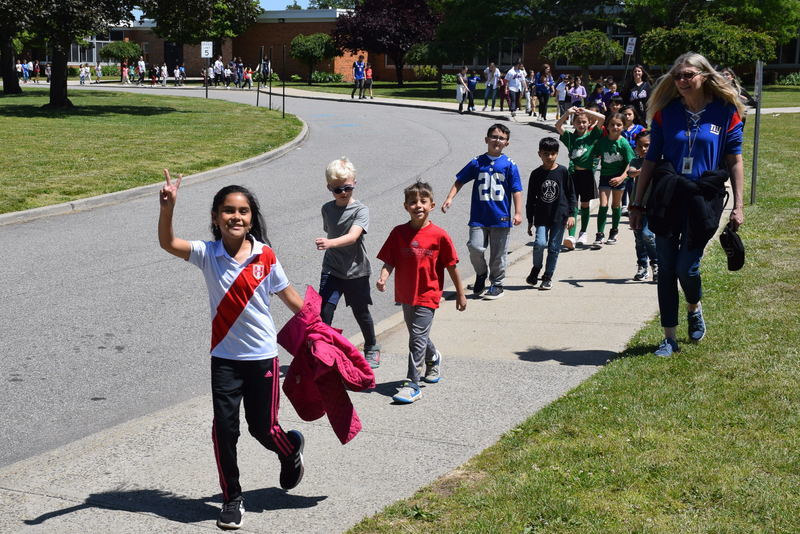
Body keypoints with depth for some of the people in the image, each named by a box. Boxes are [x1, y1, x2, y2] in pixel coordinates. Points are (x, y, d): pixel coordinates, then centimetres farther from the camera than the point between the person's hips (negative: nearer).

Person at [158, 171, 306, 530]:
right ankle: (231, 499, 16)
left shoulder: (265, 256, -6)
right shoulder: (207, 254, -8)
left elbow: (288, 295, 5)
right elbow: (168, 243, -23)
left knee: (263, 428, 7)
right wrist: (167, 207, -40)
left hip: (263, 355, 0)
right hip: (225, 356, 0)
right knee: (224, 429, -2)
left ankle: (291, 449, 43)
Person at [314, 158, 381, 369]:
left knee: (361, 313, 13)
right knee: (324, 312, -12)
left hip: (356, 270, -3)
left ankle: (372, 348, 37)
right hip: (331, 269, 3)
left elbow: (352, 237, -31)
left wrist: (330, 243, -48)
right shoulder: (327, 209, 1)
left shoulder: (360, 210, -15)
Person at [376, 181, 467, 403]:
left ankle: (412, 384, -7)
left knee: (418, 337, -11)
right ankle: (434, 358, 51)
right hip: (406, 294, 5)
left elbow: (451, 266, -2)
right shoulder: (398, 233, -2)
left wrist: (460, 293, 5)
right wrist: (383, 278, -22)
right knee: (418, 336, 22)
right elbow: (389, 261, -1)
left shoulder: (439, 235, -10)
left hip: (427, 295, -5)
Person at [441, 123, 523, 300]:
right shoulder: (477, 163, 4)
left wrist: (518, 213, -8)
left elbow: (516, 191, -1)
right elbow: (460, 181, 12)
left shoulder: (509, 165, 0)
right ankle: (481, 273, 18)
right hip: (478, 217, 1)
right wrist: (450, 198, 1)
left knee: (498, 253, 6)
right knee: (475, 247, -11)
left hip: (501, 217, -1)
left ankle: (497, 284, 23)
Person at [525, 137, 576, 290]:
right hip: (541, 217, 0)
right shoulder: (536, 174, 3)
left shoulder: (563, 172, -1)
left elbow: (571, 194, 5)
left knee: (554, 248, 3)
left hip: (559, 216, 0)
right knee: (540, 243, -16)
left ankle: (548, 277, 17)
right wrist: (530, 221, 8)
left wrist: (571, 214, -2)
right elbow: (531, 198, 8)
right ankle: (536, 269, 10)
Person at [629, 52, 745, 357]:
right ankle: (670, 338, 14)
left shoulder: (726, 112, -1)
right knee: (666, 269, 4)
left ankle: (694, 309, 30)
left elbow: (735, 161, 0)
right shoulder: (666, 112, 4)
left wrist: (738, 205, -5)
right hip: (667, 197, 2)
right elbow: (651, 160, 6)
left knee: (686, 267, -5)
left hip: (703, 199, -2)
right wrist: (637, 204, 5)